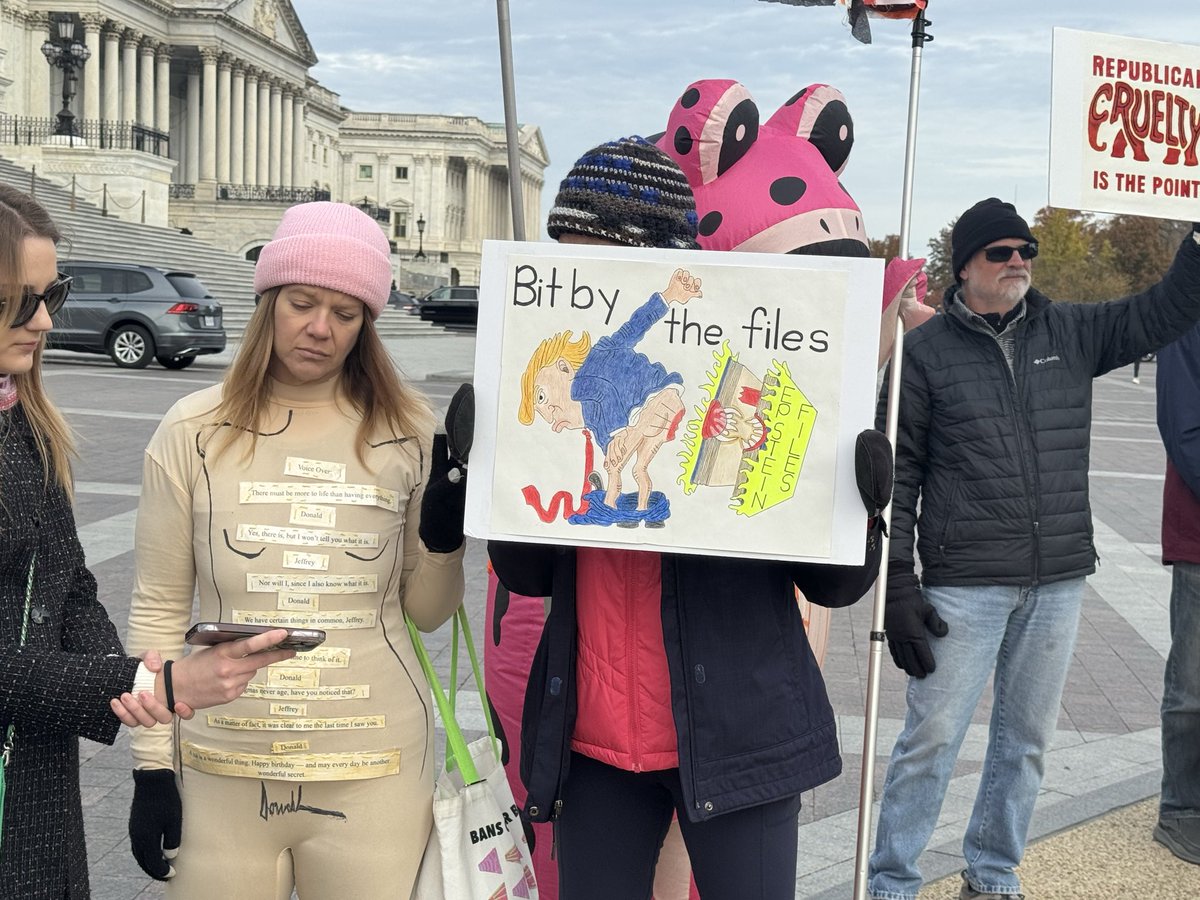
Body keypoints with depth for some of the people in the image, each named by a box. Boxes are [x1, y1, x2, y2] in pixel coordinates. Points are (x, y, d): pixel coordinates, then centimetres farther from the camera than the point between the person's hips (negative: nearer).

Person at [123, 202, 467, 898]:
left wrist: (443, 536, -11)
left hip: (375, 773, 0)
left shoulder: (408, 431, -1)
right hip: (222, 769, 0)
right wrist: (152, 764, 3)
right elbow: (160, 609, 4)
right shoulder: (194, 431, -1)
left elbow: (425, 613, 7)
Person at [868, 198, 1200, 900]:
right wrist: (898, 582, -8)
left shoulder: (1071, 332, 8)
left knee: (1028, 737, 14)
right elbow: (896, 471, -3)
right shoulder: (926, 351, -2)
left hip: (1059, 583, 4)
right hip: (964, 584, -4)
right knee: (932, 738, -2)